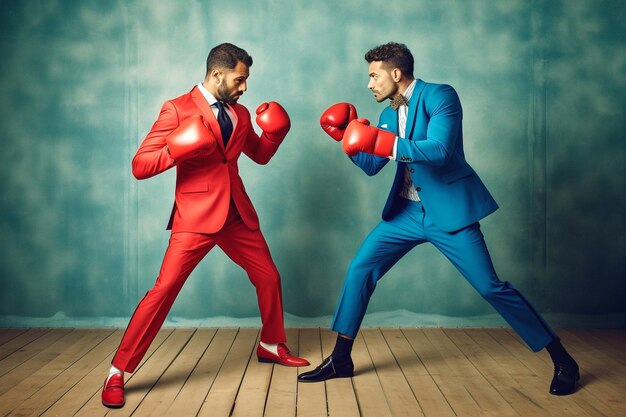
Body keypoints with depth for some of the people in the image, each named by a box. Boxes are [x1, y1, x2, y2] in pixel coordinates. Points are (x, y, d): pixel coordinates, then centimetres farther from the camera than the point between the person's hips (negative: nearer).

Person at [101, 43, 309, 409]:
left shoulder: (240, 113, 12)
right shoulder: (177, 109, -8)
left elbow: (261, 155, 26)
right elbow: (140, 166, -11)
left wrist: (275, 132, 6)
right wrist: (176, 150, -28)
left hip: (237, 215, 7)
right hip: (196, 216, -7)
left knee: (270, 278, 14)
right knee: (164, 289, -12)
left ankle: (272, 347, 38)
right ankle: (118, 373, 0)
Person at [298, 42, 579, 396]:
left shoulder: (440, 96, -11)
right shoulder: (389, 113, 10)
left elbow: (440, 150, -26)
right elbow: (371, 165, 16)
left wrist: (384, 143, -35)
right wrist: (347, 136, 2)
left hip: (449, 211, -6)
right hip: (407, 212, 7)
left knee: (490, 286, -7)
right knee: (360, 270, 0)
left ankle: (563, 360, 9)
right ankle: (340, 360, 12)